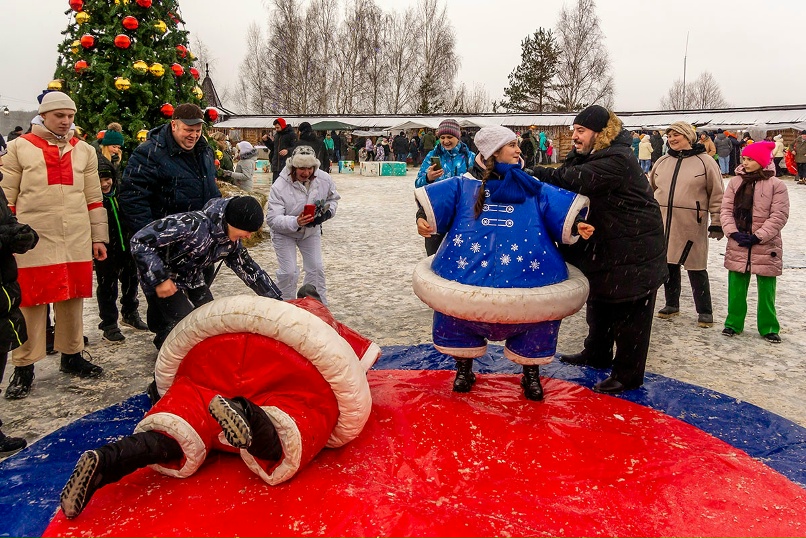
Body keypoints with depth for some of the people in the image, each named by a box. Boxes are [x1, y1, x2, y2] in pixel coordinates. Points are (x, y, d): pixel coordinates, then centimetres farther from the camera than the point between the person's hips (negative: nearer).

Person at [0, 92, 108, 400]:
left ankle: (72, 356, 25)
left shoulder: (84, 150, 13)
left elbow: (94, 198, 14)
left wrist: (99, 238, 11)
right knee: (31, 302, 1)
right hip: (33, 239, -3)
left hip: (76, 241, 3)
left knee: (72, 298, 10)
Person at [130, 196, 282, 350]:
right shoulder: (193, 224, -34)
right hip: (164, 283, -7)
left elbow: (247, 267, 2)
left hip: (192, 280, 7)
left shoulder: (232, 241, -11)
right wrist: (159, 279, -30)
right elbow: (140, 241, -32)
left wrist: (276, 300, 0)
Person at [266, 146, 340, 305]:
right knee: (288, 272, -8)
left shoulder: (324, 179, -20)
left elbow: (333, 198, 2)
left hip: (311, 230, 4)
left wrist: (327, 212, -20)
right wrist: (295, 222, -48)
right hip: (284, 233, -4)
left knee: (316, 268, 7)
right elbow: (272, 219, -32)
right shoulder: (280, 186, -31)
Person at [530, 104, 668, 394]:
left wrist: (537, 173, -29)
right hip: (604, 244, 10)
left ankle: (628, 374, 11)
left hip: (634, 249, -10)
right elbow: (566, 176, 4)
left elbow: (577, 180, -35)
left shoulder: (617, 159, -25)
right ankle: (597, 353, 41)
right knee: (600, 300, 23)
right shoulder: (588, 156, 8)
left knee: (629, 312, -1)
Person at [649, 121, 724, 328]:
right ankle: (671, 304, 28)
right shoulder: (662, 162, 11)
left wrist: (716, 223, -6)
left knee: (696, 268, 1)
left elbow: (717, 195, -3)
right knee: (669, 264, 13)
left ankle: (704, 311, 14)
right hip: (663, 223, 5)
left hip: (692, 225, -5)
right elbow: (651, 190, 20)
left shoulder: (705, 162, -3)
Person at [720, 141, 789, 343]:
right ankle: (734, 323, 23)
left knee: (766, 290, 6)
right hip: (738, 244, 3)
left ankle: (768, 327, 20)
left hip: (766, 246, -3)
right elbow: (726, 210, 1)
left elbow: (779, 216, -10)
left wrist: (758, 237, -15)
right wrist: (733, 232, -12)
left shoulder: (776, 185, -6)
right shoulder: (735, 182, 4)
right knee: (736, 287, 9)